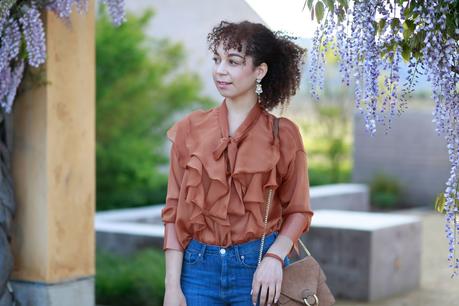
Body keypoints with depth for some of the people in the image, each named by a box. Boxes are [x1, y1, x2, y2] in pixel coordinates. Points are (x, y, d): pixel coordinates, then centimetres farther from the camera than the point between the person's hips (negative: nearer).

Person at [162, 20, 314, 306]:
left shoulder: (283, 134, -1)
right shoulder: (191, 128, 2)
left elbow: (298, 210, 3)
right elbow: (174, 211, 2)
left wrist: (275, 257, -14)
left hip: (259, 270, -1)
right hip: (199, 267, 1)